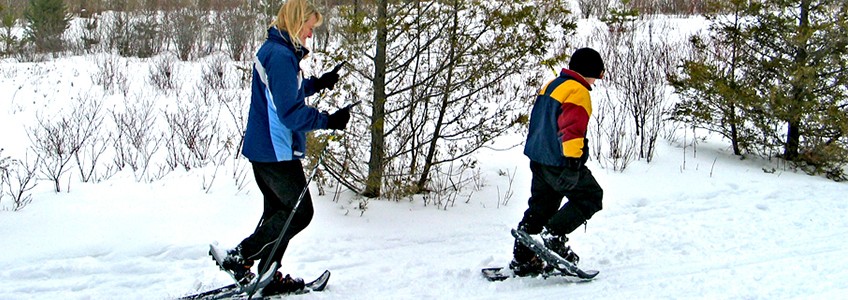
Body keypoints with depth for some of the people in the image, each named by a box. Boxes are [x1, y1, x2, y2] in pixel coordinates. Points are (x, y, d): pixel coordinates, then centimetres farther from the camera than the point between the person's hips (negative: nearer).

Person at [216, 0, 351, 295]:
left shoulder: (273, 50, 13)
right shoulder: (281, 56, -20)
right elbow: (290, 112, -24)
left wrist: (317, 83, 13)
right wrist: (329, 121, -20)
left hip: (261, 147, 11)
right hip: (276, 150, -11)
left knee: (278, 211, 17)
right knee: (300, 212, -1)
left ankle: (269, 278, 24)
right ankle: (240, 256, 2)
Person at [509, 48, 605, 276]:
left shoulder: (551, 85, 16)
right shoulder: (577, 92, -13)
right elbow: (572, 128, -26)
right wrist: (573, 159, -33)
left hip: (538, 160, 9)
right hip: (559, 162, -9)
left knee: (540, 207, 13)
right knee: (591, 196, 4)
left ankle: (522, 259, 13)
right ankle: (554, 233, -9)